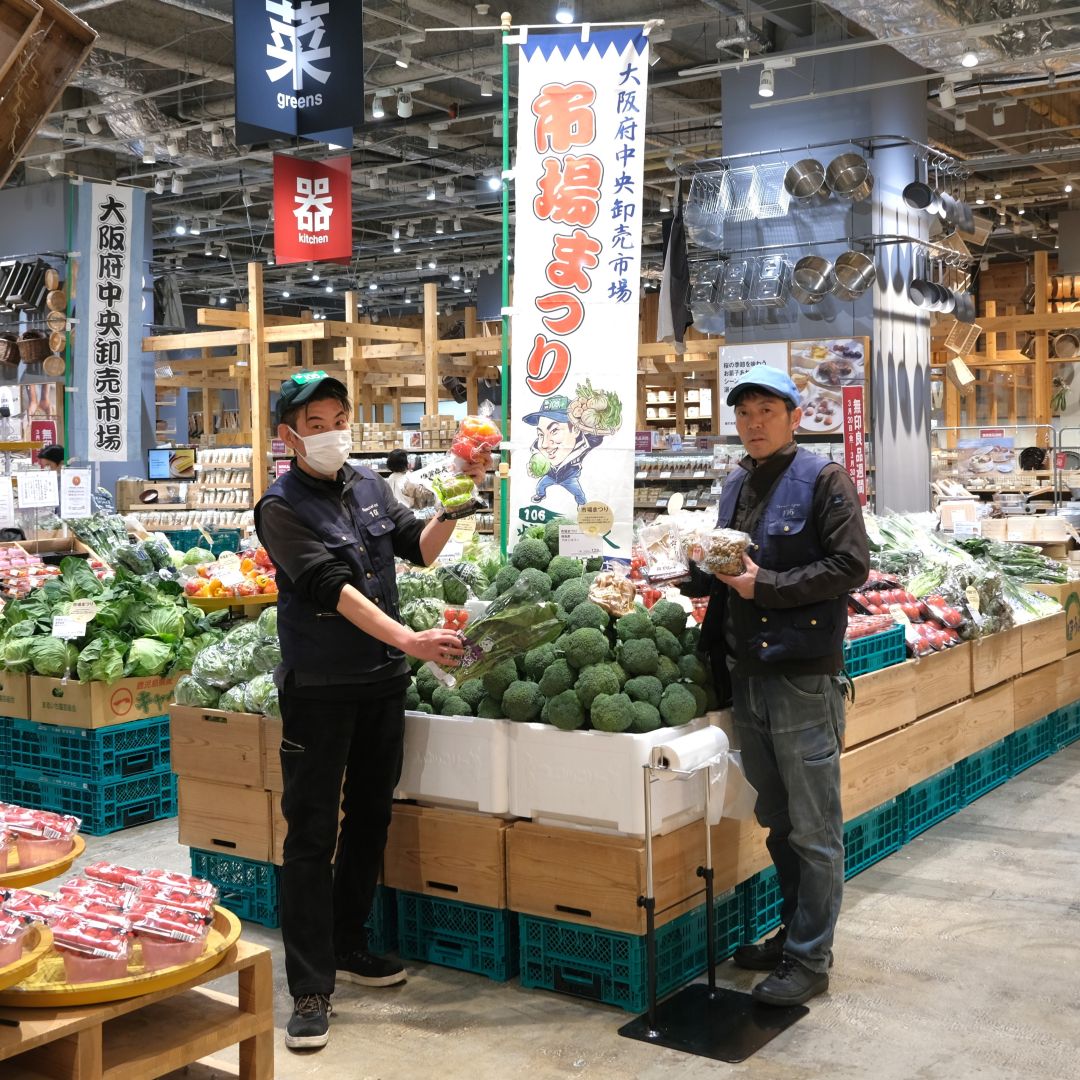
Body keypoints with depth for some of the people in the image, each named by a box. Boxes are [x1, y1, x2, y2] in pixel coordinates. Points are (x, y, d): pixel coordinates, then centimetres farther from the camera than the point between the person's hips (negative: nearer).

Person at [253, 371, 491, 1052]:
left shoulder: (371, 487, 9)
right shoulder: (282, 509, -11)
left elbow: (420, 547, 4)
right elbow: (333, 588, -22)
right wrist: (410, 640, -31)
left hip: (383, 681, 6)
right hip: (319, 688, -6)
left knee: (371, 818, 16)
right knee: (313, 834, -3)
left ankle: (348, 946, 32)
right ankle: (311, 989, 3)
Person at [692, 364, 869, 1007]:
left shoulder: (824, 481, -6)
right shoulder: (736, 487, 16)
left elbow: (852, 566, -14)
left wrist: (766, 584, -15)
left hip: (805, 677, -7)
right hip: (748, 676, 7)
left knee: (814, 830, 1)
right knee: (779, 822, 17)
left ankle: (810, 960, 11)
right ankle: (794, 931, 30)